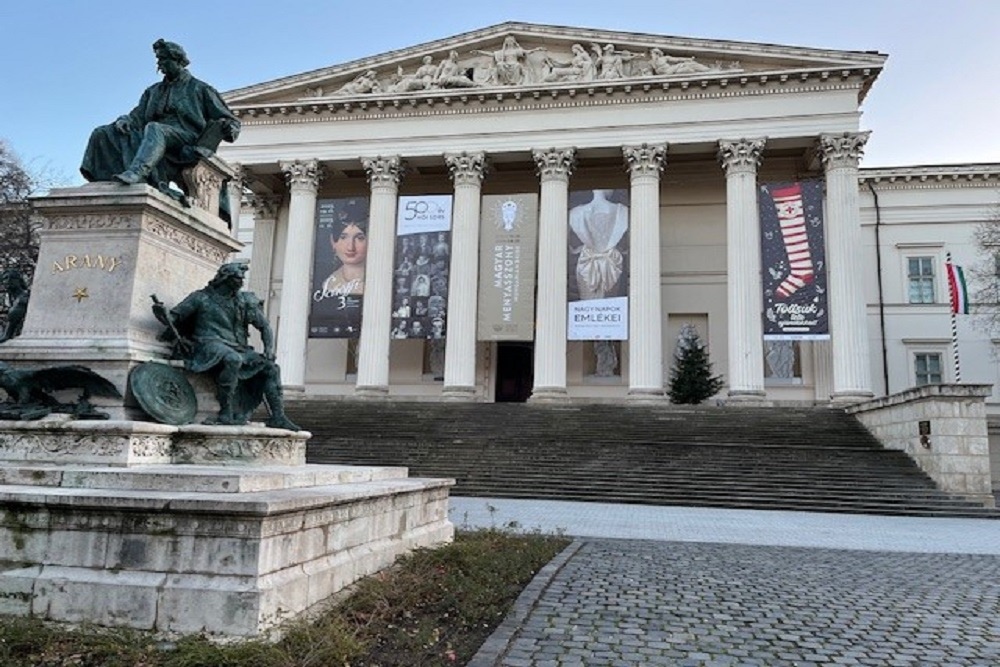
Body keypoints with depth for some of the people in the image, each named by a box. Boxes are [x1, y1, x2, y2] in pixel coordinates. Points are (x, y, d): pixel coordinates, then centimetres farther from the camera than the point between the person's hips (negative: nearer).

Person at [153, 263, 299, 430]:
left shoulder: (245, 301, 13)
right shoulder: (201, 298, 4)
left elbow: (265, 327, 16)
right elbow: (173, 318, 4)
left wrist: (269, 350, 1)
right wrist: (162, 313, -19)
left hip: (238, 349, 5)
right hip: (211, 345, -5)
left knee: (271, 368, -9)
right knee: (233, 359, -38)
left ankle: (277, 417, -8)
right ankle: (225, 414, -34)